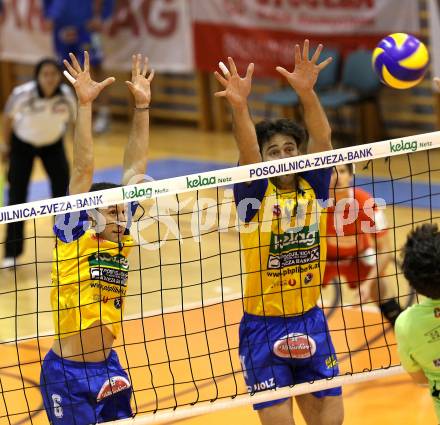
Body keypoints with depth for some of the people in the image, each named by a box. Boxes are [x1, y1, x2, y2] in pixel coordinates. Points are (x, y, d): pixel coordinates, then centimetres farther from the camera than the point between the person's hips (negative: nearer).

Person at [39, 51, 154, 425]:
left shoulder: (121, 242, 6)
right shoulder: (75, 240, -7)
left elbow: (135, 168, 6)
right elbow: (83, 170, -14)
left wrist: (143, 105, 4)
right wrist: (84, 105, -19)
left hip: (108, 368, 6)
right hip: (67, 375, -6)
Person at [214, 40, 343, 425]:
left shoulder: (313, 187, -1)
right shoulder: (256, 195, -9)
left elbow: (322, 139, -18)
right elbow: (247, 151, -28)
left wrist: (307, 92, -36)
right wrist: (239, 106, -48)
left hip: (311, 321, 4)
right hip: (263, 327, -3)